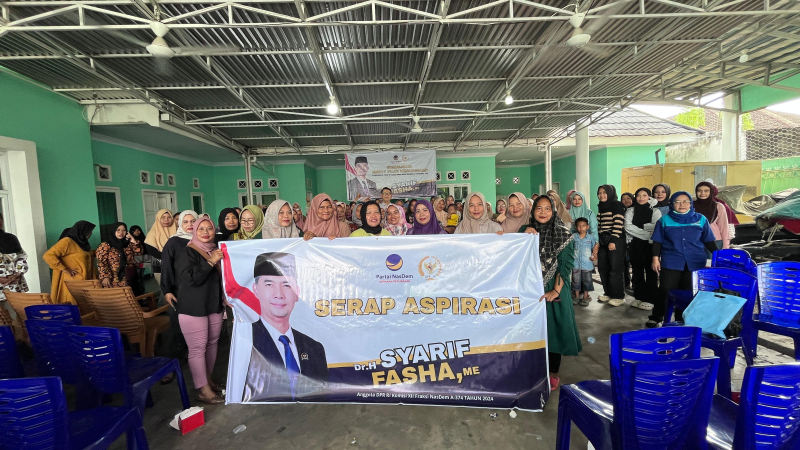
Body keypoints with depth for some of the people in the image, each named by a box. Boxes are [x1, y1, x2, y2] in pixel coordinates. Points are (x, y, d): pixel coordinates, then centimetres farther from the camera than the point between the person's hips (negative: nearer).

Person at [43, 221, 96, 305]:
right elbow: (48, 256, -15)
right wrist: (64, 269, -17)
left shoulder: (83, 243, 16)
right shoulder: (67, 242, -7)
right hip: (72, 284, -8)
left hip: (84, 283, 8)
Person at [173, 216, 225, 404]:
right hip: (193, 308, -7)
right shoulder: (186, 252, -8)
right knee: (198, 348, -4)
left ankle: (208, 380, 26)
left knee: (212, 344, 11)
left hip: (214, 305, 7)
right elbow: (190, 278, -22)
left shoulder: (216, 250, 14)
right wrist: (211, 261, -22)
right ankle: (203, 390, 4)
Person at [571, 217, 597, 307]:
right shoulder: (573, 237, -1)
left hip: (587, 263, -1)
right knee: (576, 280, 9)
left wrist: (595, 255, -8)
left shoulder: (591, 237, -2)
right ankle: (576, 296, 22)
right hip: (576, 263, 1)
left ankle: (585, 297, 20)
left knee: (587, 280, 7)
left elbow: (596, 246, 6)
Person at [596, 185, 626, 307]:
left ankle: (618, 296, 6)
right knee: (603, 268, 8)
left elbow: (618, 224, -14)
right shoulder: (601, 206, 16)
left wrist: (613, 241, -19)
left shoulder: (617, 205, -6)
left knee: (615, 269, -3)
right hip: (603, 241, 7)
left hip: (615, 241, -7)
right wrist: (597, 241, 16)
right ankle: (608, 293, 19)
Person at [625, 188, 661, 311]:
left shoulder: (655, 211, 4)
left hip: (650, 245, -2)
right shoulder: (630, 211, 8)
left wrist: (641, 227, -10)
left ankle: (649, 299, 8)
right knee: (637, 271, 8)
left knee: (650, 271, 1)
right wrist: (645, 234, -11)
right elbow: (628, 226, -7)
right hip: (635, 245, 2)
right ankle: (638, 297, 16)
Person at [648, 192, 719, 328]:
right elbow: (657, 241, 2)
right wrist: (655, 258, -4)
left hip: (695, 263, 2)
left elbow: (709, 241, 10)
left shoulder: (701, 219, 4)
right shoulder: (665, 220, 0)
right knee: (666, 291, -3)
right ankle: (656, 318, 9)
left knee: (690, 292, 8)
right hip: (671, 262, -2)